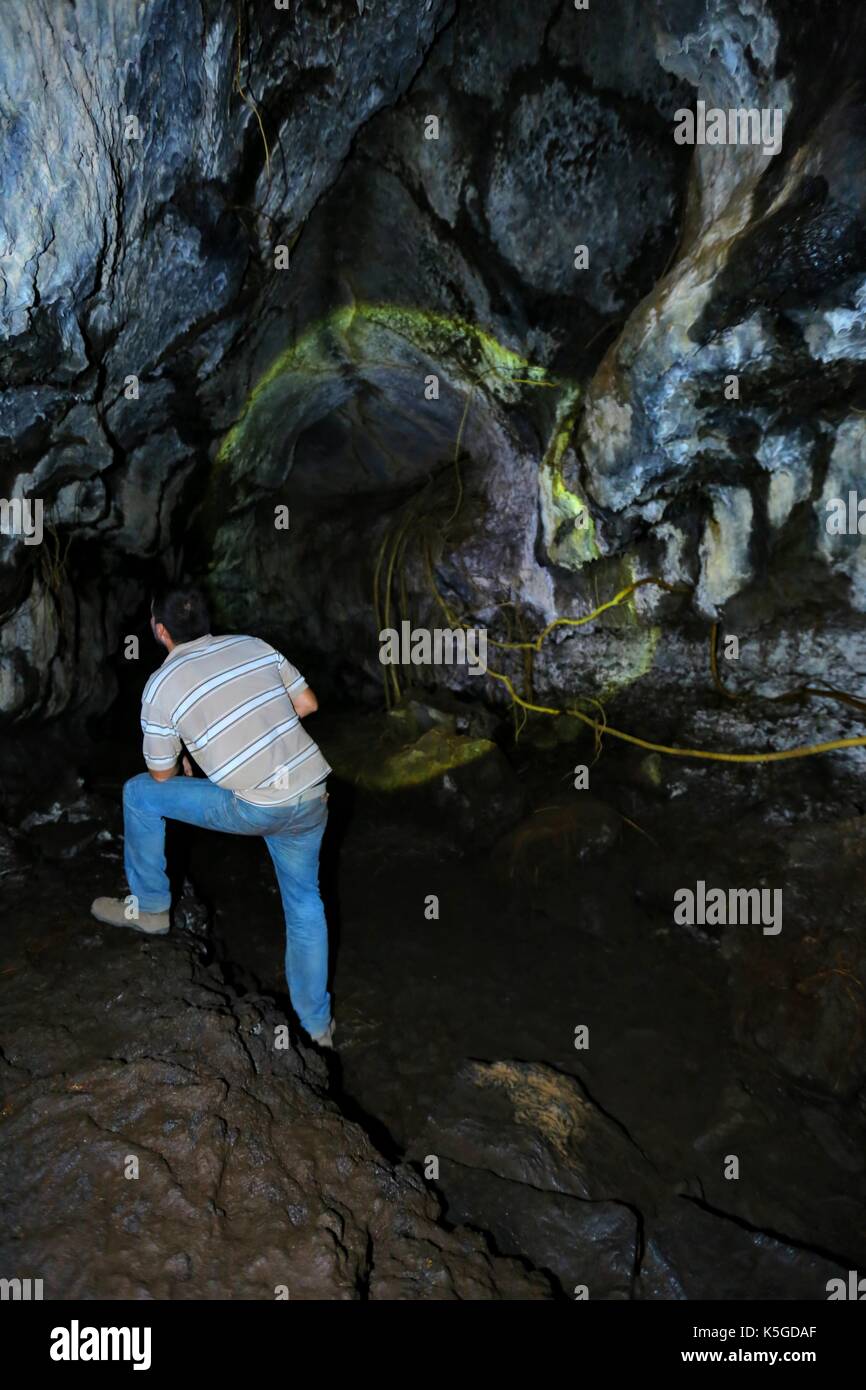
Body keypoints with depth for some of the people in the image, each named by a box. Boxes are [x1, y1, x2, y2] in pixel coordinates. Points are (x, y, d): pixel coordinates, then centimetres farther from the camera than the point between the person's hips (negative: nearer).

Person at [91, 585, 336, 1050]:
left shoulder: (161, 685, -3)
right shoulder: (254, 645, 8)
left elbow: (163, 775, 7)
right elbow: (307, 703, 15)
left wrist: (185, 762, 30)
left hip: (255, 809, -5)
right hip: (312, 798, 5)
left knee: (140, 793, 14)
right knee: (304, 902, 23)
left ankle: (149, 907, 30)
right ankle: (317, 1023, 33)